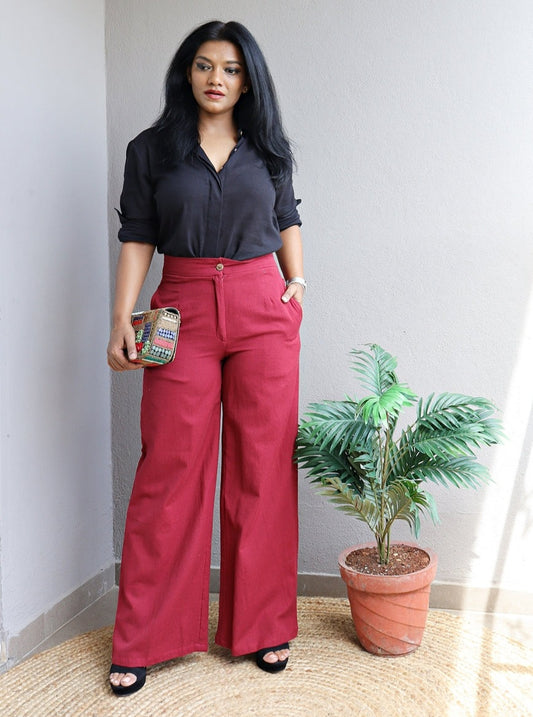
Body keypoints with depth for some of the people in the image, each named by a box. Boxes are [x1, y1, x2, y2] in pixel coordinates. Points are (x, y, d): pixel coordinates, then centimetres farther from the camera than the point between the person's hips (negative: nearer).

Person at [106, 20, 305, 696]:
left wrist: (297, 280, 3)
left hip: (264, 311, 2)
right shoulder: (151, 149, 8)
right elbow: (137, 236, 5)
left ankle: (263, 625, 18)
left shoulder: (268, 148, 13)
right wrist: (122, 319, -4)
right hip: (184, 310, -1)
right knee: (170, 468, -2)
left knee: (263, 467, 3)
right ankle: (141, 641, 12)